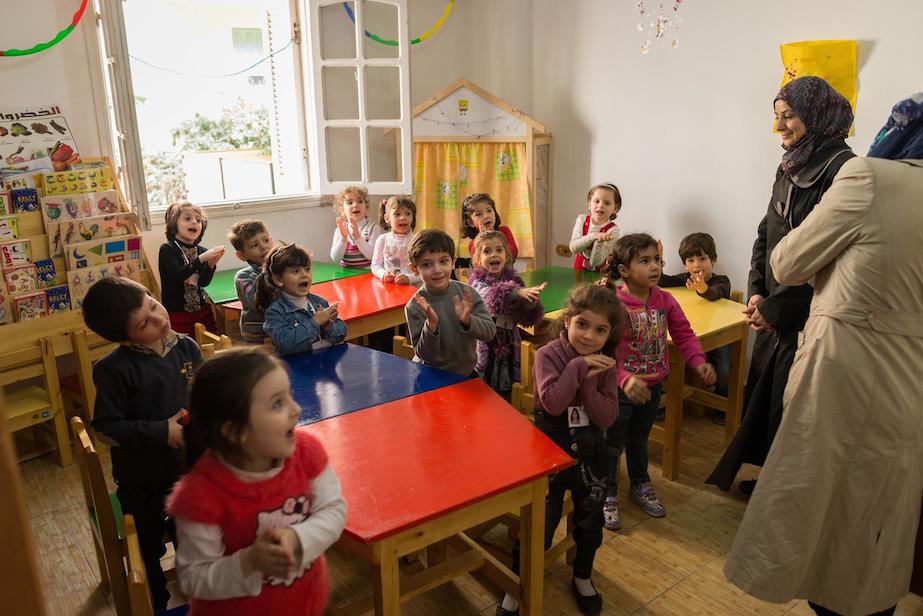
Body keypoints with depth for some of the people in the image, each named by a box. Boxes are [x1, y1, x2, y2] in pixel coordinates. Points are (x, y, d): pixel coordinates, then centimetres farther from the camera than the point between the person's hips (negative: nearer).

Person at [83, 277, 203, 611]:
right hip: (142, 480, -4)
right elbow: (106, 428, -19)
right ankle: (155, 603, 46)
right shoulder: (115, 369, -24)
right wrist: (161, 432, -24)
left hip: (190, 467, 4)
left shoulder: (186, 347, -10)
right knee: (148, 550, 19)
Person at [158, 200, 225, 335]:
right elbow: (177, 276, -22)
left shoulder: (201, 251, 4)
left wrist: (211, 264, -20)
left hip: (202, 310, 4)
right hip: (178, 313, -4)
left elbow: (204, 282, -4)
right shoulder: (167, 249, -7)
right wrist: (202, 259, -27)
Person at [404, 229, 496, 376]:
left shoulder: (467, 293, -12)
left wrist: (467, 320, -30)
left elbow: (490, 331, -13)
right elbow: (424, 355, -18)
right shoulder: (414, 307, -19)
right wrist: (431, 325, -33)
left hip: (466, 372, 1)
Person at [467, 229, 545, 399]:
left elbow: (527, 318, -3)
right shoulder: (477, 282, -6)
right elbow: (489, 296, -29)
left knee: (507, 394, 12)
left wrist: (531, 301, -24)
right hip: (486, 348, -3)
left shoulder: (514, 280, 2)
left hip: (509, 345, 3)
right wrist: (516, 292, -44)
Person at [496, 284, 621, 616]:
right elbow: (552, 403, -30)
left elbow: (607, 417, -14)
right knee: (538, 529, 3)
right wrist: (578, 367, -29)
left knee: (590, 523, 21)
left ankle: (583, 577, 48)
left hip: (590, 455, 4)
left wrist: (588, 382, -26)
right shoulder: (548, 355, -16)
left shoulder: (605, 364, -6)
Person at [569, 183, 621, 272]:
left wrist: (599, 241, -27)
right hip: (579, 271, 2)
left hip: (600, 275, -2)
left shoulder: (613, 230, -9)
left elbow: (595, 262, -13)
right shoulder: (582, 219, 1)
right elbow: (573, 248, -11)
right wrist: (593, 236, -22)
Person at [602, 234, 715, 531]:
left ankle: (640, 486, 47)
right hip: (620, 390, -6)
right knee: (612, 444, 11)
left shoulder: (665, 300, -4)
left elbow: (684, 334, 3)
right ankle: (607, 495, 30)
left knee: (639, 439, 26)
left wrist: (699, 361, -13)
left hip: (652, 386, 6)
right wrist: (625, 379, -40)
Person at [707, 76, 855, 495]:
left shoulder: (840, 169, -17)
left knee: (789, 405, 4)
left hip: (808, 316, -8)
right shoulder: (790, 166, 9)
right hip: (775, 310, 8)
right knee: (760, 393, 16)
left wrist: (774, 307, -15)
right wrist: (756, 291, 2)